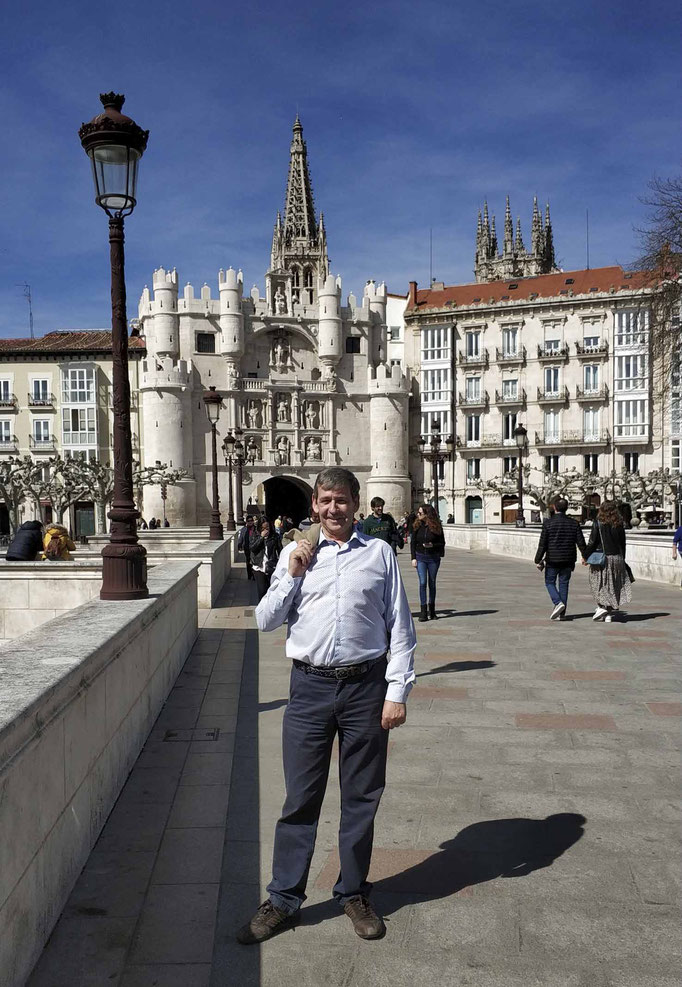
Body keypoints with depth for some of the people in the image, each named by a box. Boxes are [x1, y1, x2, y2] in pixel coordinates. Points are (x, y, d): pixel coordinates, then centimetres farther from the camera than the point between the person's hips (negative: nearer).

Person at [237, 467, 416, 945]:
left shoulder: (379, 552, 1)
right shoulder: (295, 553, 5)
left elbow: (400, 627, 1)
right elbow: (265, 620, 5)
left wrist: (397, 691, -4)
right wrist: (292, 575, -7)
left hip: (365, 686, 0)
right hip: (310, 686, 1)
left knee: (361, 797, 13)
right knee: (301, 798, 9)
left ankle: (354, 894, 33)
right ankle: (284, 899, 25)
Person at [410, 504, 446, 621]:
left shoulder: (436, 526, -3)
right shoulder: (417, 526, 2)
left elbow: (442, 543, 2)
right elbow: (413, 543, 5)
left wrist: (433, 545, -17)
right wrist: (413, 558, -2)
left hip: (433, 557, 0)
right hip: (420, 557, 0)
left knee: (432, 583, 9)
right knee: (422, 582, -8)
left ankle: (432, 610, 22)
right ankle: (423, 612, -6)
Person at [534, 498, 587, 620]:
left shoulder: (548, 523, -9)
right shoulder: (574, 523, 1)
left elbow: (542, 544, -9)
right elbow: (581, 543, 4)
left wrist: (538, 560, -4)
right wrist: (586, 557, 17)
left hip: (552, 560, -3)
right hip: (568, 561, 3)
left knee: (550, 582, 11)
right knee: (564, 584, 10)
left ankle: (558, 603, -12)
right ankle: (562, 613, 12)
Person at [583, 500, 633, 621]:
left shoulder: (598, 523, -8)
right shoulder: (619, 524, 3)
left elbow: (592, 542, -10)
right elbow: (622, 543, 8)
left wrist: (586, 556, 0)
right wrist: (622, 559, 17)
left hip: (601, 557, -4)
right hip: (617, 558, 4)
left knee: (599, 584, 8)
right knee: (614, 586, 9)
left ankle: (601, 606, -8)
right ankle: (610, 613, 9)